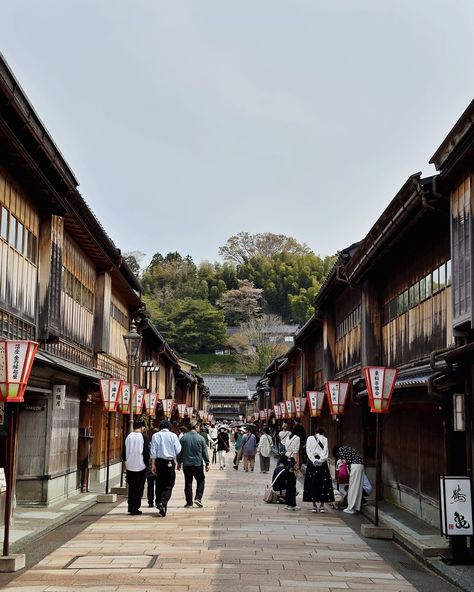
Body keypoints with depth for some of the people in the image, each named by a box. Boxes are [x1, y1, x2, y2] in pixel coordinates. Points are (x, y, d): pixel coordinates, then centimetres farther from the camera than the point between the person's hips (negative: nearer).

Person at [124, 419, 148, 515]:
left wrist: (126, 462, 16)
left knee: (131, 487, 16)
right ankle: (135, 508, -2)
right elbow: (146, 452, -11)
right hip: (140, 466, -4)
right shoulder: (143, 437, -9)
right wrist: (146, 463, 1)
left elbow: (124, 451, 6)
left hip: (130, 466, 4)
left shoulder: (128, 436, 3)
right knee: (139, 488, 3)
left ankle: (130, 508, 17)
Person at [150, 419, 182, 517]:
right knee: (168, 485, 1)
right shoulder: (173, 435, -5)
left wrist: (153, 464, 5)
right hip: (170, 462, -2)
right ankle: (163, 503, -17)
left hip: (159, 461, 2)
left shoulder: (155, 436, 0)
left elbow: (153, 452, 0)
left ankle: (158, 502, 23)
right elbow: (178, 450, -5)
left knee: (159, 483, 16)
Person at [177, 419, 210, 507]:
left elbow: (179, 451, 5)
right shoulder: (200, 438, -6)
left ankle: (189, 502, 7)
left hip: (186, 464, 2)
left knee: (188, 483, 7)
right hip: (198, 464, -2)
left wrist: (179, 462, 15)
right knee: (200, 481, 13)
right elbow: (205, 452, -2)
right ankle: (198, 498, -1)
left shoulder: (183, 438, 0)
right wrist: (207, 463, 5)